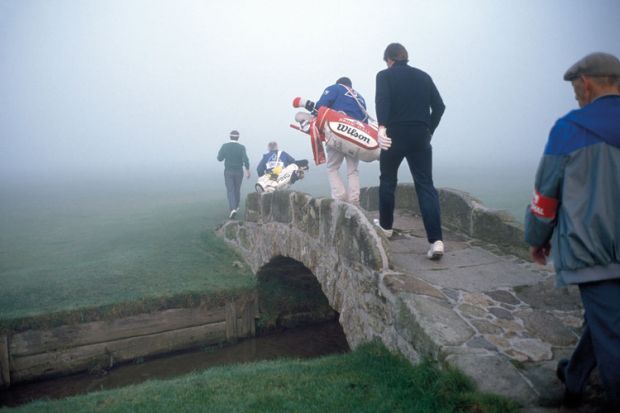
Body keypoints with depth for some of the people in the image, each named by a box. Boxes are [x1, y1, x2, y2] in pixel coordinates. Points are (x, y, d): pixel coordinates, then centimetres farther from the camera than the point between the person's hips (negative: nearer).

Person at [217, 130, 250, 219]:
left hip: (228, 171, -1)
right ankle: (236, 207, 34)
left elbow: (219, 158, -3)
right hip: (238, 172, 1)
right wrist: (247, 170, -11)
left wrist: (221, 152, 16)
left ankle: (233, 209, -18)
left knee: (230, 190, -1)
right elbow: (245, 159, -17)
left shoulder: (225, 146, -6)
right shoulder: (241, 147, -8)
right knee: (237, 189, 18)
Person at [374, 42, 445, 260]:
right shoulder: (423, 76, 15)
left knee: (388, 181, 17)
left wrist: (382, 126, -27)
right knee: (426, 185, 0)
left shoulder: (385, 75, 3)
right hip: (420, 137, 3)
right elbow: (439, 106, 9)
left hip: (395, 135, -3)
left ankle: (386, 225, 31)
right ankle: (436, 240, -12)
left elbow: (382, 101, -16)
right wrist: (428, 130, 16)